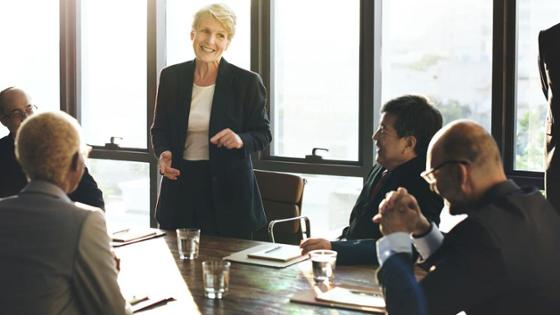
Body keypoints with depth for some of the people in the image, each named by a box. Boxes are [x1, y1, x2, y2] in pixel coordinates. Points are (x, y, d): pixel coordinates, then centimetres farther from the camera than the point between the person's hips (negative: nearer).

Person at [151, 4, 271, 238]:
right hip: (179, 183, 3)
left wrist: (241, 140, -18)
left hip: (228, 187, -2)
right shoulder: (171, 77, 4)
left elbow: (263, 134, 3)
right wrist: (163, 153, -7)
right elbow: (160, 128, 14)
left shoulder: (247, 82, -4)